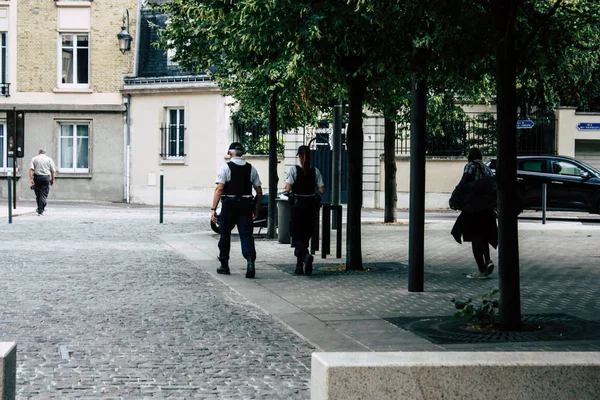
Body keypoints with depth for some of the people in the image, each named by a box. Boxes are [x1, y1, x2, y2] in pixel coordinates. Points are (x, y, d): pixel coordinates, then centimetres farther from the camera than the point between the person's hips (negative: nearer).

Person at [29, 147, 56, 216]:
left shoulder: (34, 159, 7)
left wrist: (31, 179, -9)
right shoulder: (49, 159, 6)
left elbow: (31, 169, -6)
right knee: (43, 195, -1)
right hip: (46, 177, -1)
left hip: (37, 177, 2)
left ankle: (39, 208, 28)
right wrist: (52, 180, 10)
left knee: (38, 194, 15)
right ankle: (40, 211, -7)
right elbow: (53, 171, 2)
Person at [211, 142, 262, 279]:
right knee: (246, 234, 0)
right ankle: (250, 261, -22)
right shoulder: (251, 169, 8)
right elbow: (259, 192, 8)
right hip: (246, 205, 2)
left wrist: (213, 209, -12)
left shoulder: (226, 167, -4)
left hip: (229, 205, -2)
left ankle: (224, 265, 21)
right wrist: (256, 209, 18)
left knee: (225, 234, 12)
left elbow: (219, 189, -12)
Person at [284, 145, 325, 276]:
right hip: (311, 205, 3)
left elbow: (288, 188, -15)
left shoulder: (293, 170, -9)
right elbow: (321, 190, -2)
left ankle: (306, 255, -28)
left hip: (298, 204, -3)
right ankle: (299, 266, 17)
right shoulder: (315, 171, 0)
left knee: (297, 236, 2)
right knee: (305, 235, 13)